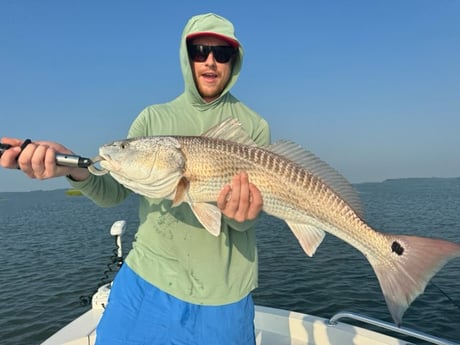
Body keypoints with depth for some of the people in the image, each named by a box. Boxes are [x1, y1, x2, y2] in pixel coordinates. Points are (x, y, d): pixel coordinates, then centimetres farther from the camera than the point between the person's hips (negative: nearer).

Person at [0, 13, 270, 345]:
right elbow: (114, 191, -3)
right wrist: (74, 168, -23)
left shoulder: (254, 126, -1)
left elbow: (249, 215, -5)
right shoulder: (153, 118, 3)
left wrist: (238, 212, -28)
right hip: (148, 277, 1)